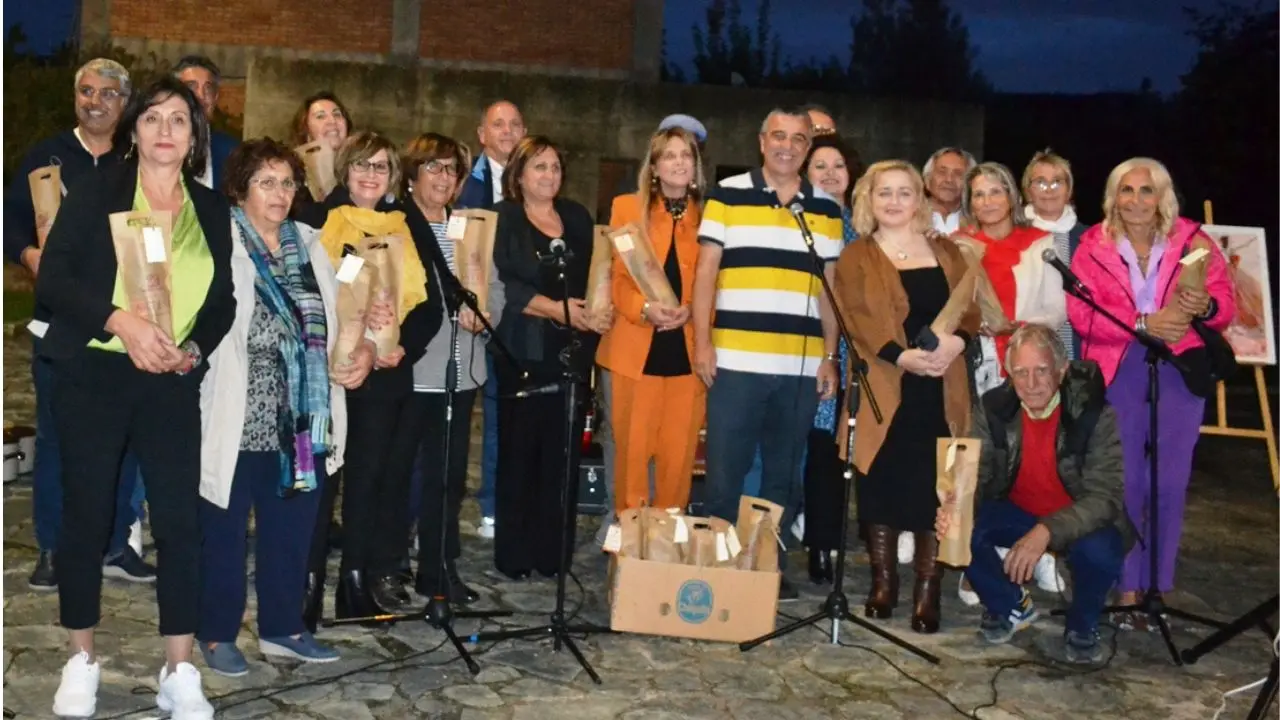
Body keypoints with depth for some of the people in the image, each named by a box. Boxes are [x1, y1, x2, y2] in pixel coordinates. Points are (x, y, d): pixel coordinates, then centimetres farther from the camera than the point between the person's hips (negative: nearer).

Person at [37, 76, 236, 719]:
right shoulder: (95, 193, 1)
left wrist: (194, 349, -9)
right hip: (92, 376, -2)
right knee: (85, 517, 5)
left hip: (172, 384, 2)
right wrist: (119, 320, -22)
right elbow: (51, 281, -8)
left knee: (180, 520, -2)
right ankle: (81, 662, 21)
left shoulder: (212, 209, 9)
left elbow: (222, 303, 10)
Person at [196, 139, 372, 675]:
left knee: (292, 530, 14)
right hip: (237, 420, -5)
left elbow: (337, 317, 15)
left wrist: (364, 349, -1)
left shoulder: (310, 244, 13)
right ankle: (217, 633, 23)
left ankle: (283, 627, 29)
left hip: (301, 421, 6)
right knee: (226, 531, 8)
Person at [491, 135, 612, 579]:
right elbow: (503, 285, -10)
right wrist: (556, 309, -18)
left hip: (573, 351, 4)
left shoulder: (577, 217, 16)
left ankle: (552, 552, 11)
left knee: (562, 452, 3)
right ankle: (513, 554, 7)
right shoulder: (503, 218, 1)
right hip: (524, 351, -4)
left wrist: (600, 311, -3)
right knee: (520, 450, -1)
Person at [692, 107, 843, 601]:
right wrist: (702, 342, -7)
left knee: (785, 472, 10)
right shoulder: (727, 196, 4)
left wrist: (830, 357, 6)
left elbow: (830, 288, 12)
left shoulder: (826, 210, 12)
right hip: (735, 361, -3)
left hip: (801, 367, 3)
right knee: (726, 469, 1)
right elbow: (705, 272, 1)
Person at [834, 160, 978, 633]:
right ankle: (882, 583, 15)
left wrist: (957, 339, -13)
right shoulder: (856, 258, 6)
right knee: (882, 486, 2)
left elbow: (970, 307, 8)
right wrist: (901, 355, -21)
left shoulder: (946, 253, 16)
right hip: (885, 388, -2)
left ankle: (927, 593, 5)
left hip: (941, 390, 2)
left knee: (934, 488, -2)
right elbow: (859, 319, -7)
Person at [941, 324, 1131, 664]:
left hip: (1079, 521, -3)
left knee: (1100, 549, -36)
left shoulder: (1095, 412, -22)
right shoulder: (994, 408, -11)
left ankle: (1082, 626, 1)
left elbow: (1105, 496, -26)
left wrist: (1047, 531, -42)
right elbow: (975, 475, -9)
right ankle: (1011, 607, 8)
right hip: (1017, 515, 3)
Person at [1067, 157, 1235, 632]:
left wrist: (1205, 306, -23)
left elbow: (1226, 304, 1)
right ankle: (1126, 589, 10)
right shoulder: (1093, 245, 3)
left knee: (1169, 485, 2)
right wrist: (1143, 322, -19)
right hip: (1116, 374, 0)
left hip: (1180, 373, 1)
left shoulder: (1193, 240, 4)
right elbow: (1081, 312, -7)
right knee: (1123, 483, 1)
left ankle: (1155, 587, 13)